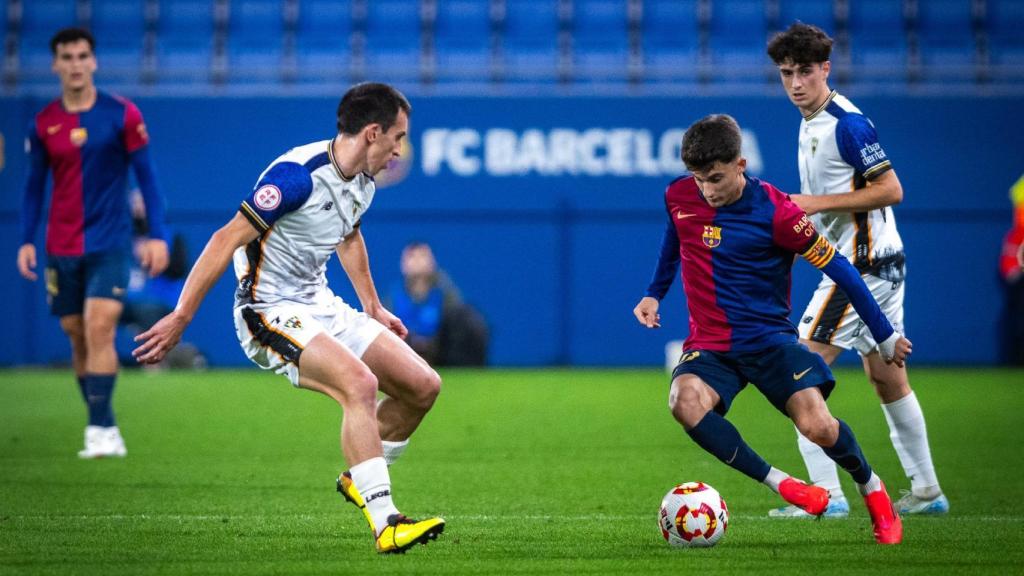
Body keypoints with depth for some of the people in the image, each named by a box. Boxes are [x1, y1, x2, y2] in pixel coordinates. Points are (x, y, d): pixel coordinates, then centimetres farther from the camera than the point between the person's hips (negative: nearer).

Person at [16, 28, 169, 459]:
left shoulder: (122, 115, -4)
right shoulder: (43, 125, 4)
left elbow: (146, 176, -1)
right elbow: (34, 186, 11)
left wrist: (157, 235, -8)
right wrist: (26, 240, 2)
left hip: (110, 244, -3)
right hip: (62, 249, 4)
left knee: (99, 329, -17)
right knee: (78, 338, 6)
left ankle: (100, 430, -18)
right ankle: (106, 429, 16)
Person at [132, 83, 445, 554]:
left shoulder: (361, 182, 5)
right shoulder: (298, 175, -23)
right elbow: (227, 239, -22)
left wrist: (374, 308, 34)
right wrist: (180, 319, -22)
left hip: (320, 305, 9)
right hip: (271, 314, -9)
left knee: (423, 386, 1)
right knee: (360, 384, -31)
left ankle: (360, 479, 23)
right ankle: (385, 525, -32)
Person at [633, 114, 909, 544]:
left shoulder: (775, 212, -14)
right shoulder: (678, 197, -2)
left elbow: (836, 266, -7)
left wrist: (885, 336, -3)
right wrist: (654, 294, 21)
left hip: (769, 339, -3)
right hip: (709, 344, 3)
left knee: (817, 425, -24)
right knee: (685, 402, -32)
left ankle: (872, 488, 11)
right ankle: (780, 484, -20)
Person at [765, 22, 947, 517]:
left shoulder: (846, 124, -17)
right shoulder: (811, 123, 13)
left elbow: (890, 190, -20)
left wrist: (819, 202, -21)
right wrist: (798, 212, 7)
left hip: (862, 266, -10)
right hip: (879, 264, 10)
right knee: (887, 379, 16)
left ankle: (826, 494, -12)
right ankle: (927, 491, 23)